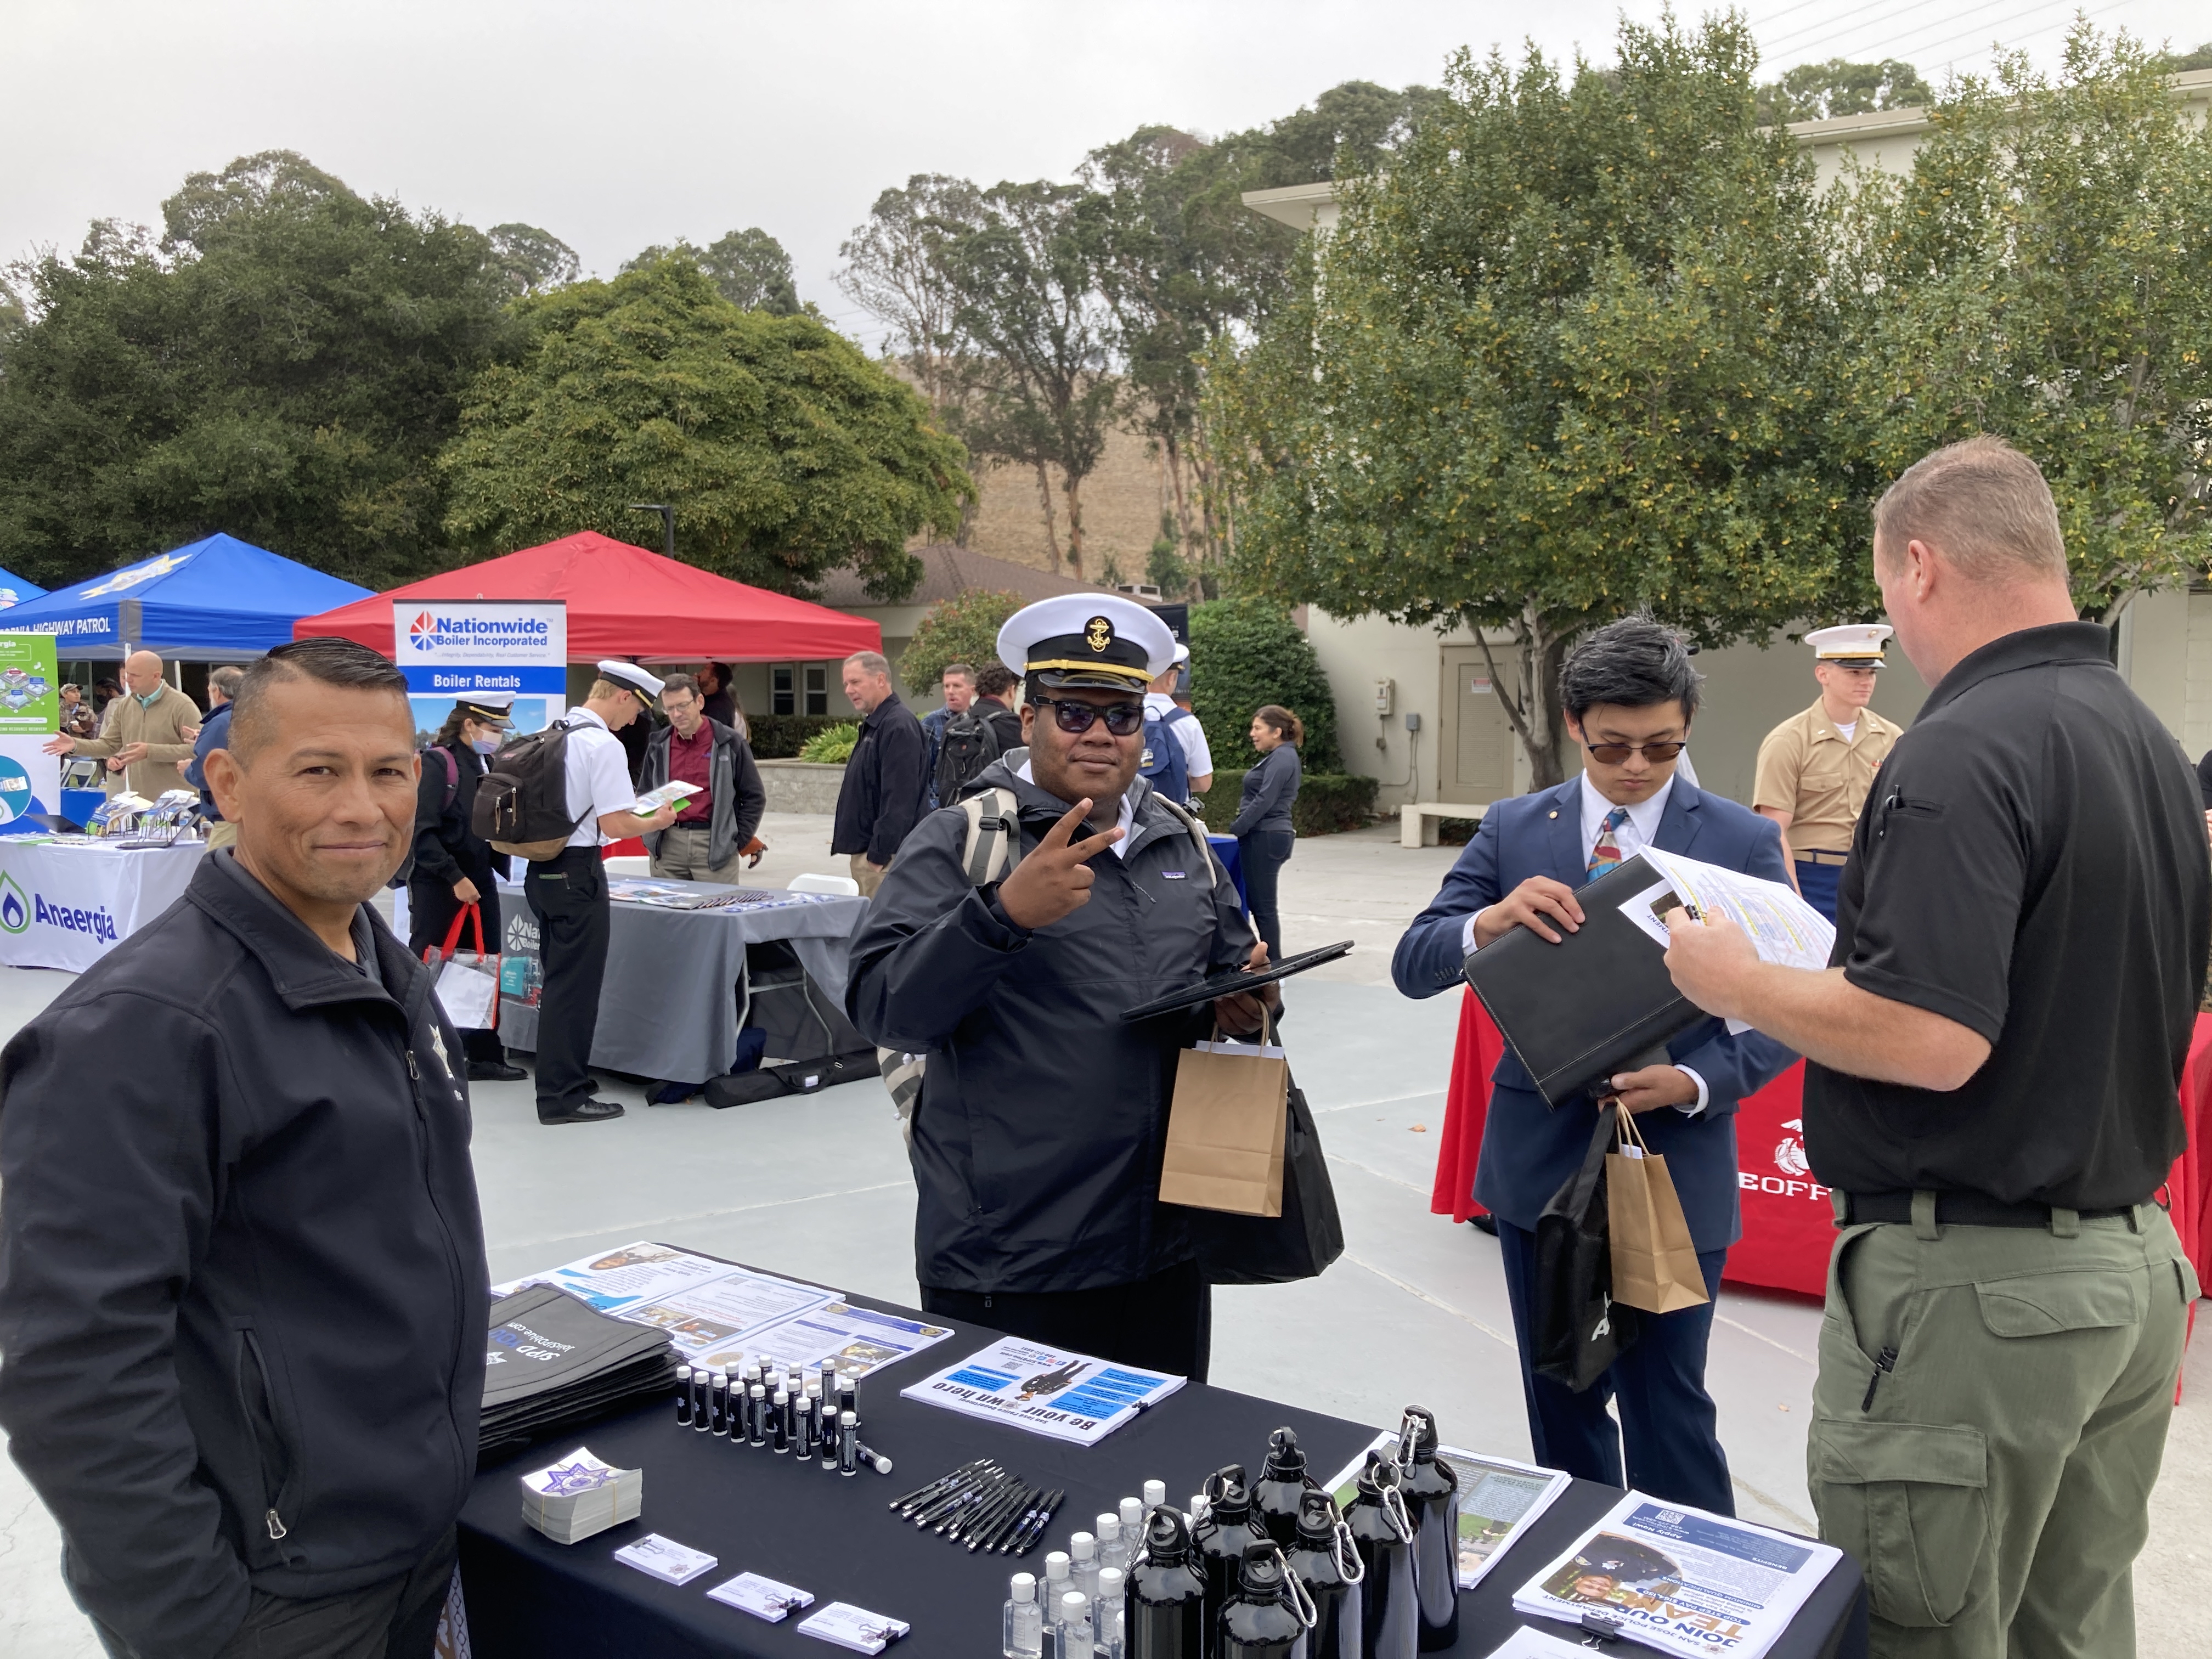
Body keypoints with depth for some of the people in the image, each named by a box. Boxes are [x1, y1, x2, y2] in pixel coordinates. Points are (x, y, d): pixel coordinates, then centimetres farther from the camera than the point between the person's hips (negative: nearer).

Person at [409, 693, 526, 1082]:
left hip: (480, 881, 7)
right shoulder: (436, 763, -12)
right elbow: (423, 832, -17)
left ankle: (484, 1056, 17)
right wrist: (454, 878, -19)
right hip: (437, 885, -7)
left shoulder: (488, 766, 11)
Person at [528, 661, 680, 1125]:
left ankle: (561, 1079, 30)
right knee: (576, 986, 0)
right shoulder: (603, 745, -16)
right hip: (577, 872, -9)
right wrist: (657, 822, -2)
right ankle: (563, 1097, 6)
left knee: (559, 980, 19)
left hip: (541, 869, 9)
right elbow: (615, 825, -19)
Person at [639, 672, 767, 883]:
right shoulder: (658, 746, 11)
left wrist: (739, 841, -1)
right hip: (668, 846, 3)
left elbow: (754, 797, 4)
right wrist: (651, 836, 7)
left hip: (716, 845, -3)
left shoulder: (730, 743, 1)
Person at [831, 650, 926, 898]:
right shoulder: (874, 724, 17)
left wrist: (878, 854, -22)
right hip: (865, 850, 10)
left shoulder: (899, 726, -16)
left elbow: (899, 800, -22)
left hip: (884, 855, -10)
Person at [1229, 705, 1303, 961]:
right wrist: (1242, 823, 11)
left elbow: (1264, 801, -21)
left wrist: (1237, 827, -15)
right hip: (1268, 836, 10)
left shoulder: (1282, 758, -14)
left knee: (1263, 904, -5)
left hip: (1265, 838, -10)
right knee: (1260, 903, 13)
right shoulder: (1279, 757, 17)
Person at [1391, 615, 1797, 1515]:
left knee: (1667, 1407, 4)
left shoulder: (1744, 841, -3)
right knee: (1562, 1403, 17)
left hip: (1675, 1164, -3)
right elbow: (1412, 964, -1)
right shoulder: (1513, 829, 2)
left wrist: (1696, 1084, -22)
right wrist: (1488, 924, -23)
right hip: (1539, 1164, 3)